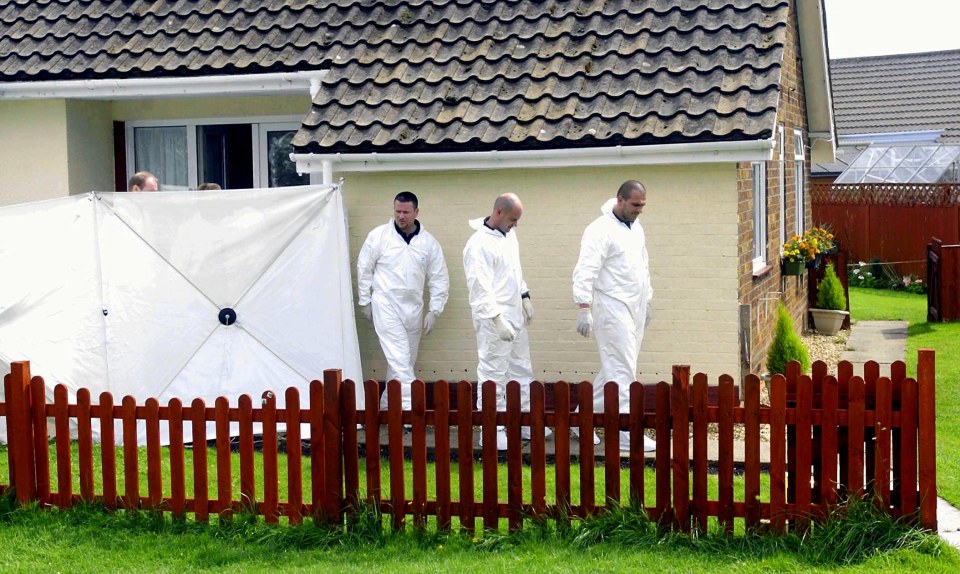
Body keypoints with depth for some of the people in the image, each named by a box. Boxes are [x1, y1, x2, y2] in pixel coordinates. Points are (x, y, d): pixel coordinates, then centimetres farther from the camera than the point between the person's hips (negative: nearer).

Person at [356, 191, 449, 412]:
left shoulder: (429, 242, 1)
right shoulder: (379, 235, -5)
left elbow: (439, 279, 6)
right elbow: (364, 268, 3)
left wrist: (434, 311, 1)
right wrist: (364, 301, 4)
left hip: (413, 308, 4)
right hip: (386, 305, -4)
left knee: (405, 360, 10)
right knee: (399, 358, -14)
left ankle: (387, 405, 24)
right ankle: (410, 408, -18)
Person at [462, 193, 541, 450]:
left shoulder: (509, 235, 8)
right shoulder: (479, 244, -19)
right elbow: (480, 287, -24)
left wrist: (525, 297, 17)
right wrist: (498, 319, -27)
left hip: (515, 315, 9)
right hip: (493, 320, -9)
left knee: (522, 371, 16)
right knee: (493, 376, -2)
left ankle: (526, 422, 26)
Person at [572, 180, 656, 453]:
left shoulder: (636, 228, 13)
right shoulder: (601, 230, -15)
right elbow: (585, 271, -20)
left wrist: (647, 301, 23)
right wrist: (584, 308, -26)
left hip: (634, 308, 9)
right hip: (613, 308, -9)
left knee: (615, 369, 13)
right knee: (622, 371, -8)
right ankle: (626, 434, -4)